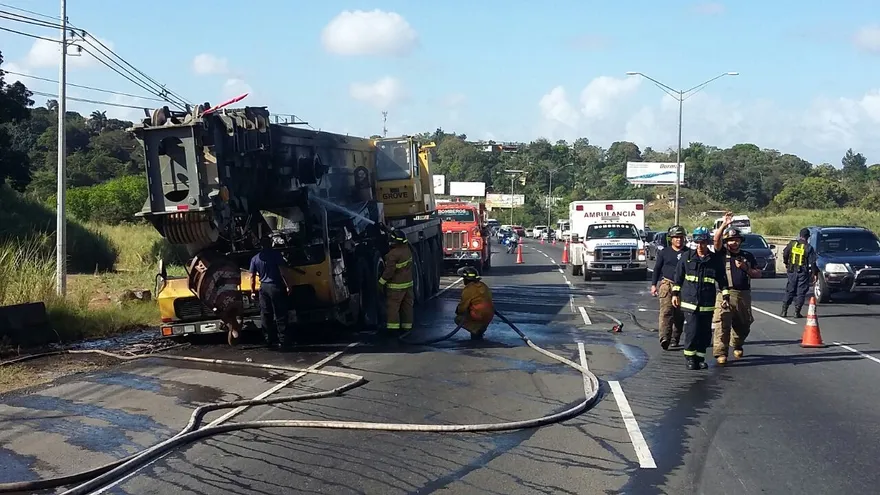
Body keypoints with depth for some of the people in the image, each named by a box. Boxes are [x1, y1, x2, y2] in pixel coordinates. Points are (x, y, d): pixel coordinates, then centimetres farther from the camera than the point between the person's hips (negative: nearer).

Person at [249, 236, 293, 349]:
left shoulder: (255, 258, 9)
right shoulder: (275, 254, -4)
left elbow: (252, 276, 10)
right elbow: (282, 271, -11)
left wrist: (253, 291, 16)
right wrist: (288, 285, -9)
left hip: (263, 288, 4)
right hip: (275, 286, -4)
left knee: (265, 315, 9)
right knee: (280, 315, -4)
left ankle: (269, 340, 12)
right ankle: (283, 341, -5)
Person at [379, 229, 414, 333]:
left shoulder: (393, 254, -23)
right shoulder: (407, 249, 1)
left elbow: (389, 271, -22)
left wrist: (381, 282, -12)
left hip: (396, 285, -8)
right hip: (408, 282, 8)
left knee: (393, 305, -1)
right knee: (407, 305, 13)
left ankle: (393, 326, -3)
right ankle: (407, 325, 18)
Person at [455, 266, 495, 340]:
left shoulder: (468, 289, -10)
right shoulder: (484, 286, 12)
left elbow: (463, 307, -8)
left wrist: (458, 311, 17)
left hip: (479, 316, -8)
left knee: (458, 319, 9)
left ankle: (476, 329, -10)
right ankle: (481, 329, 14)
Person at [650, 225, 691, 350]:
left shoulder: (689, 253, 8)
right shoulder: (664, 252, 7)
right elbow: (657, 268, 12)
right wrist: (654, 285, 5)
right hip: (667, 284, -2)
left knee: (679, 315, 6)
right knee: (666, 311, -17)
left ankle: (675, 339, 16)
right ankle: (664, 338, -29)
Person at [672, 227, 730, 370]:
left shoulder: (715, 260, 3)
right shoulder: (687, 257, 3)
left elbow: (722, 280, 9)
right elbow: (678, 277, 10)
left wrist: (725, 297, 4)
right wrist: (675, 294, 9)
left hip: (707, 304, 2)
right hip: (689, 301, -2)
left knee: (705, 333, 5)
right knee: (692, 330, -9)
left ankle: (700, 357, 17)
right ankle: (689, 357, 4)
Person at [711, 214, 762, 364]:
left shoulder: (748, 256, 15)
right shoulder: (722, 254, 5)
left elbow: (758, 274, 13)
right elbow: (716, 240, -14)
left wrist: (746, 268, -3)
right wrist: (724, 225, -24)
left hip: (744, 295, 4)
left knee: (743, 325, 16)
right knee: (722, 324, -14)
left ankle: (737, 345, 41)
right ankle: (720, 353, -14)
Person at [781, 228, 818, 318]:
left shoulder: (791, 244, -1)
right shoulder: (808, 248, -10)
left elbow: (785, 255, 9)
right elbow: (812, 262, -10)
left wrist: (786, 265, 25)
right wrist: (815, 273, -4)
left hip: (792, 271, 3)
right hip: (803, 273, -3)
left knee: (789, 291, 12)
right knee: (801, 293, 4)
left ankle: (784, 311, 9)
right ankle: (797, 312, 1)